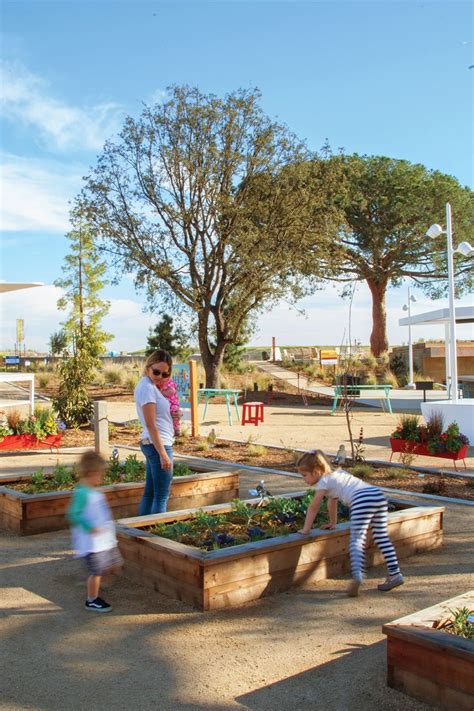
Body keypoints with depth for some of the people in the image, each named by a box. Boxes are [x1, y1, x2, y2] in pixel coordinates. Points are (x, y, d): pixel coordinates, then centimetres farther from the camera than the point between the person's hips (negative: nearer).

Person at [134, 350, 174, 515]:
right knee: (161, 495, -3)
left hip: (151, 444, 10)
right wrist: (163, 454, -21)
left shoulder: (149, 385, 11)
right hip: (158, 445, -10)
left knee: (150, 492, 15)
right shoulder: (148, 388, -17)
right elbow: (151, 425, -20)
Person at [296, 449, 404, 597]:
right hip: (378, 495, 8)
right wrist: (332, 523, 55)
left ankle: (357, 574, -28)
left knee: (357, 540, -10)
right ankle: (395, 574, 12)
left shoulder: (324, 481, 11)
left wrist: (305, 530, 23)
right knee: (381, 537, 15)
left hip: (361, 501, -8)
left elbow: (313, 507, 14)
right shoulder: (336, 474, 35)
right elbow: (332, 502, 46)